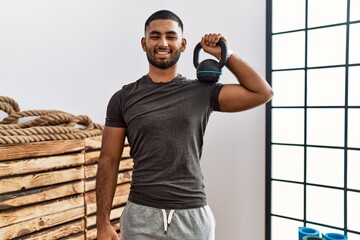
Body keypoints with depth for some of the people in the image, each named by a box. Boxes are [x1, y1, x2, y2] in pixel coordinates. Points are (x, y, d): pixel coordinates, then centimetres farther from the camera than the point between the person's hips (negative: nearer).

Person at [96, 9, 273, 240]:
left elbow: (262, 93, -3)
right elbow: (109, 161, 1)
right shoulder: (124, 98, 1)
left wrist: (225, 54, -1)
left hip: (193, 216, 1)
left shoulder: (203, 92, 1)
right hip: (141, 215, 0)